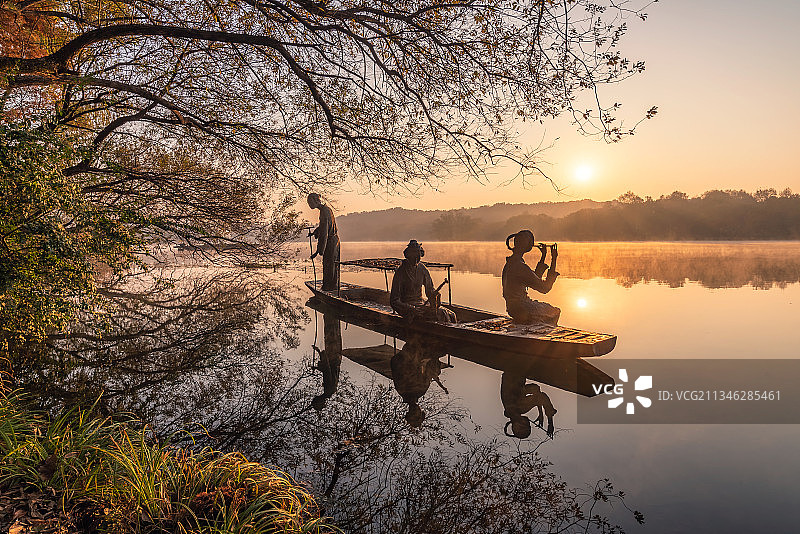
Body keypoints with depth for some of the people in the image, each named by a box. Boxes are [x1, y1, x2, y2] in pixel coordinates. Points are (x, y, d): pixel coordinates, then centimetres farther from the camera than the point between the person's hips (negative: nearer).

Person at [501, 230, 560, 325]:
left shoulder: (511, 262, 6)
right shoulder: (519, 266, -25)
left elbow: (535, 277, 18)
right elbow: (545, 287, -20)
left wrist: (543, 256, 15)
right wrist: (553, 260, -16)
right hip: (521, 312, -9)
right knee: (555, 312, 15)